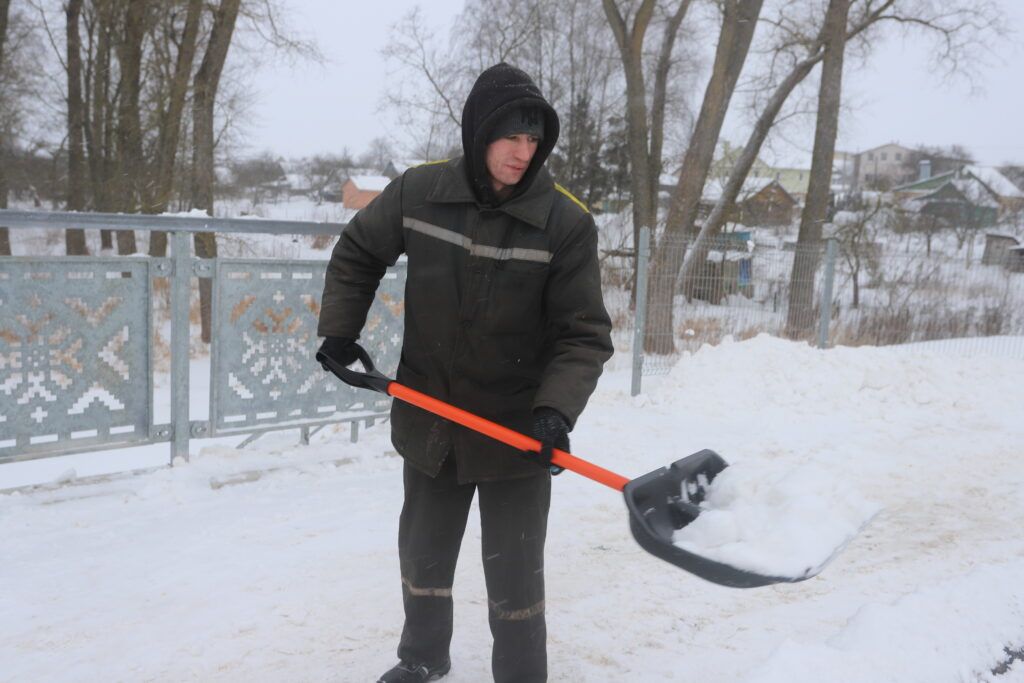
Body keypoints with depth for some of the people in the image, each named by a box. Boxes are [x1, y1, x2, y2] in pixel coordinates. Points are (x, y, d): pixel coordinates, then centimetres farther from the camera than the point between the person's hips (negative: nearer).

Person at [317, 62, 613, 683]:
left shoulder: (567, 222, -17)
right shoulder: (418, 191, -8)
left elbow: (584, 334, -15)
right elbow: (357, 254, 10)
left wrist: (556, 408, -29)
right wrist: (340, 330, 4)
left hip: (514, 429, -3)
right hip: (429, 418, 4)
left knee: (514, 574, 4)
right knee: (423, 552, 22)